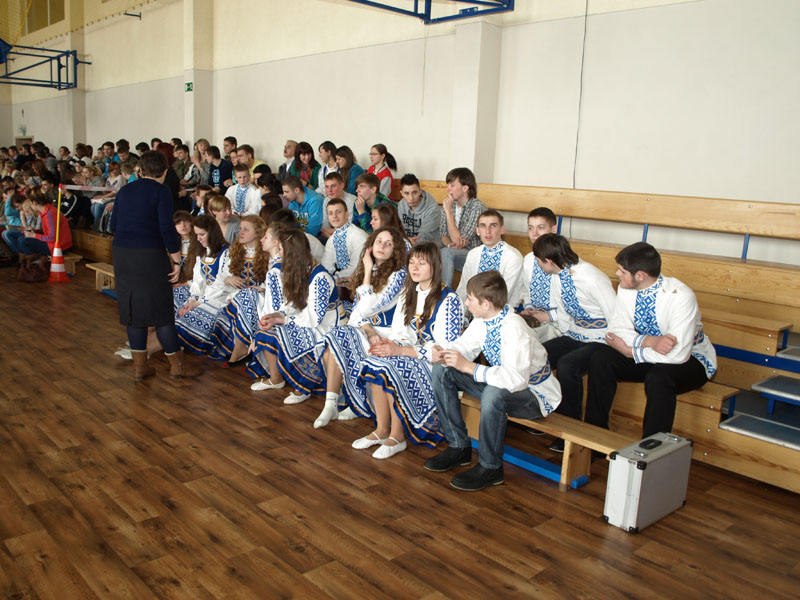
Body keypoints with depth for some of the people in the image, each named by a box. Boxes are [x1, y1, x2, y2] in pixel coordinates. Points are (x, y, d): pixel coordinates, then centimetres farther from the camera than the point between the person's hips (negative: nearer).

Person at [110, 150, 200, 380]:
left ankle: (140, 366, 16)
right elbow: (167, 228, -13)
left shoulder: (125, 190, 13)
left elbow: (113, 226, 14)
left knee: (133, 308, 11)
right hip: (149, 255, -6)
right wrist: (176, 260, -8)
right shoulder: (161, 191, -5)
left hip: (121, 253, 6)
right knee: (161, 309, 2)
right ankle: (177, 365, 10)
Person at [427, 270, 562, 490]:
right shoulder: (482, 321, -7)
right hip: (501, 382, 9)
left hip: (533, 393, -9)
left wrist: (469, 367, -38)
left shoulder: (514, 328, -32)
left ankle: (490, 467, -18)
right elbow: (464, 345, 8)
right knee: (442, 371, 0)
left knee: (494, 394, -41)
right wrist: (444, 353, -16)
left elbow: (516, 378, -42)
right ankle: (459, 447, 7)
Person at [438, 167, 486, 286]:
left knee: (446, 253, -33)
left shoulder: (477, 207, -17)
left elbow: (457, 239, -20)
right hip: (454, 252, 6)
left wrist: (448, 211, -21)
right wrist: (450, 244, -17)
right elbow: (443, 234, 6)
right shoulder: (448, 204, 4)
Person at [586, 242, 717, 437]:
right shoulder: (626, 290, -9)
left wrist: (630, 351, -23)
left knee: (658, 377, -37)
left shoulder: (680, 296, -29)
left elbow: (678, 353, -33)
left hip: (690, 360, -6)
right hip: (650, 356, 6)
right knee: (601, 359, -16)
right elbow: (616, 330, -11)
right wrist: (650, 341, -30)